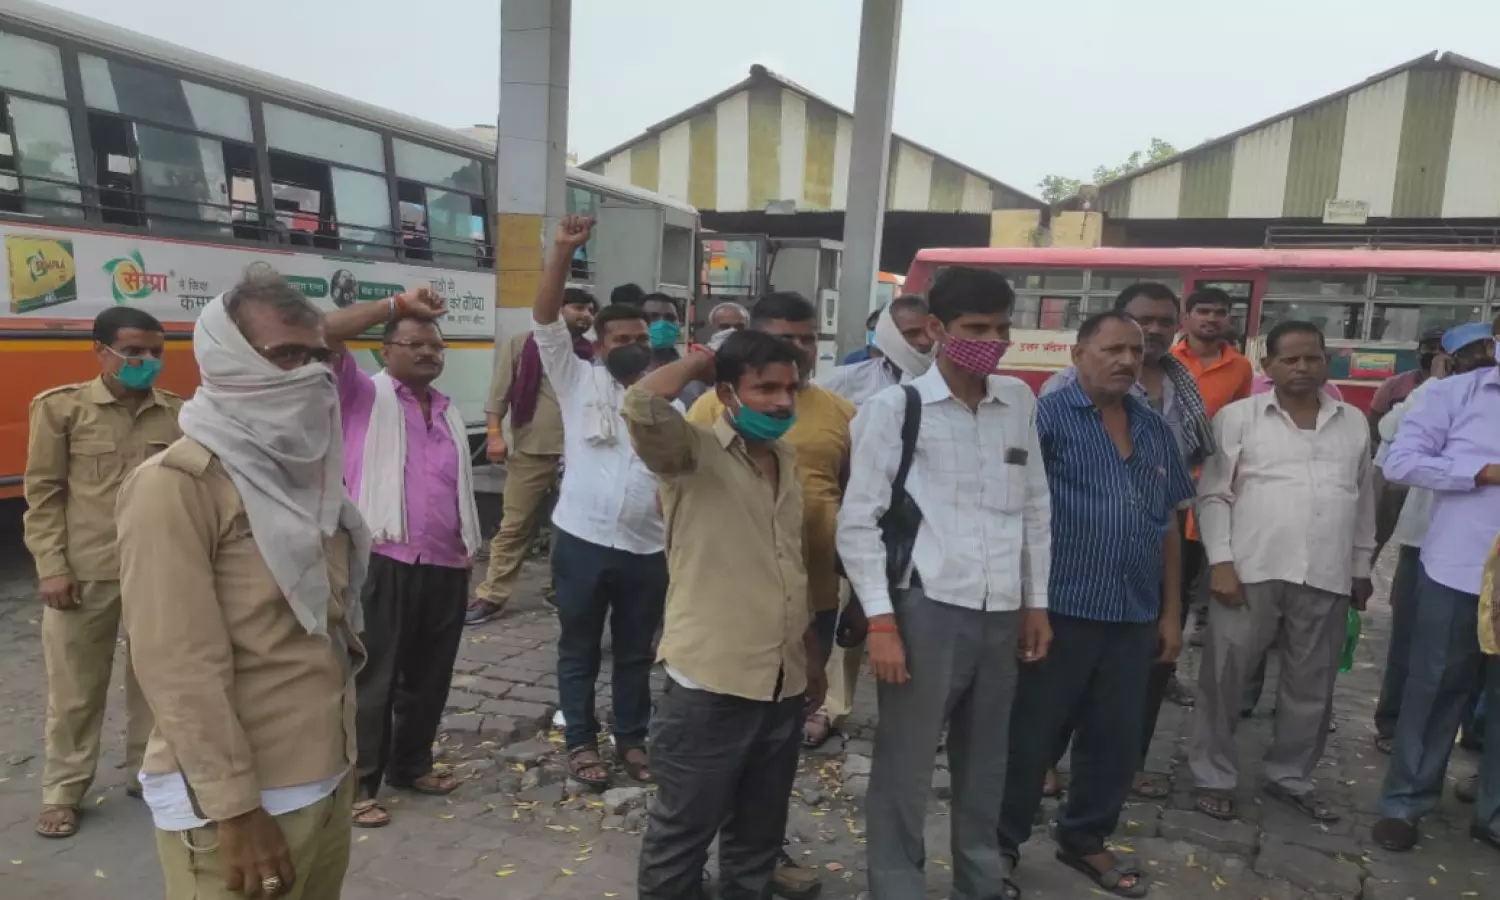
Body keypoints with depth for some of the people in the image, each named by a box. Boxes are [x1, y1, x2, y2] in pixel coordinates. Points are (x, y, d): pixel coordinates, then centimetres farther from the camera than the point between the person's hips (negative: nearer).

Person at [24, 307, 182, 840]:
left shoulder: (179, 414, 3)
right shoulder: (61, 407, -3)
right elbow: (42, 493, -1)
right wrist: (51, 567, -6)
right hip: (85, 574, -2)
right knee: (75, 689, 10)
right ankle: (62, 791, 28)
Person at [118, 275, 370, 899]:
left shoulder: (303, 468, 8)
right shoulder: (175, 485, -17)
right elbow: (180, 668, -19)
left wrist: (339, 754, 16)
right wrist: (234, 808, -18)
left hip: (327, 778, 7)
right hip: (235, 799, -7)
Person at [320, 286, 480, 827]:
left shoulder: (448, 411, 16)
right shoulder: (364, 395, 0)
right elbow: (324, 334, -15)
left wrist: (469, 552, 18)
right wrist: (397, 304, -13)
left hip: (445, 567, 6)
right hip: (382, 563, -6)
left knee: (430, 676, 15)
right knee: (373, 678, 2)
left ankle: (411, 764, 33)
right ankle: (359, 784, 15)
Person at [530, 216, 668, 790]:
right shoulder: (579, 382, 0)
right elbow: (545, 321, -11)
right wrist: (563, 251, -21)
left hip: (647, 549, 2)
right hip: (581, 542, -2)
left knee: (636, 652, 15)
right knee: (579, 650, 11)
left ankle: (632, 739, 31)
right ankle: (580, 742, 27)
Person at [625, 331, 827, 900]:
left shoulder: (787, 460, 11)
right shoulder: (694, 453, -11)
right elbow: (642, 405, -33)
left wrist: (812, 657, 19)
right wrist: (697, 362, -14)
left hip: (783, 686, 7)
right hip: (709, 686, -7)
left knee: (758, 835, 22)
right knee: (683, 830, 10)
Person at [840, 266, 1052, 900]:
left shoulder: (1019, 402, 8)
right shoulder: (895, 407, -5)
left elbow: (1036, 508, 15)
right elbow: (858, 522, -6)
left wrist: (1036, 602, 14)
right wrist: (880, 620, -10)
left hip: (1001, 612, 5)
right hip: (925, 608, -4)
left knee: (985, 761, 18)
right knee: (905, 765, 5)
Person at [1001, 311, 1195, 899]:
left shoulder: (1155, 429, 12)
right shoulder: (1047, 416, -6)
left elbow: (1168, 523, 16)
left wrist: (1171, 611, 14)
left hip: (1135, 616, 6)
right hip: (1060, 608, -6)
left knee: (1117, 740, 15)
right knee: (1029, 735, 4)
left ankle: (1086, 839, 34)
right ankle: (998, 843, 21)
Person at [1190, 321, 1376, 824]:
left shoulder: (1353, 423, 12)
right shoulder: (1238, 417, -1)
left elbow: (1364, 500, 18)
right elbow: (1214, 495, -3)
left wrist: (1361, 570, 17)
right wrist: (1220, 562, -10)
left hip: (1326, 579, 4)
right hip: (1251, 572, -4)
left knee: (1311, 687, 13)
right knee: (1224, 679, 3)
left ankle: (1290, 777, 31)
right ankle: (1213, 777, 17)